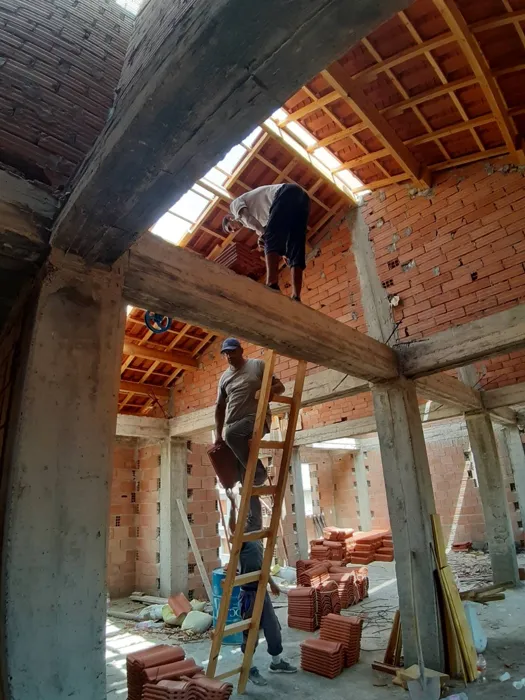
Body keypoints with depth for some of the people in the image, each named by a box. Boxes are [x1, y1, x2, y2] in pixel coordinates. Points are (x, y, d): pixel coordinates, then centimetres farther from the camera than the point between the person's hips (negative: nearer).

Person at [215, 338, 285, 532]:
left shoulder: (258, 365, 7)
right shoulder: (224, 378, 19)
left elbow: (280, 386, 5)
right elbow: (220, 408, 21)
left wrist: (270, 391, -19)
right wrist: (218, 435, 13)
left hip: (257, 418, -5)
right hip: (234, 429, 5)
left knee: (232, 433, -37)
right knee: (246, 483, 2)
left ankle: (258, 471, -19)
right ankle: (254, 526, 8)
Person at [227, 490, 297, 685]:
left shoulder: (257, 540, 7)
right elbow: (232, 526, -40)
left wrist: (272, 583, 29)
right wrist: (232, 503, -52)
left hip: (262, 592, 8)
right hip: (249, 594, -8)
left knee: (273, 628, 19)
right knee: (250, 633, 7)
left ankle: (276, 662, 38)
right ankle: (249, 669, 26)